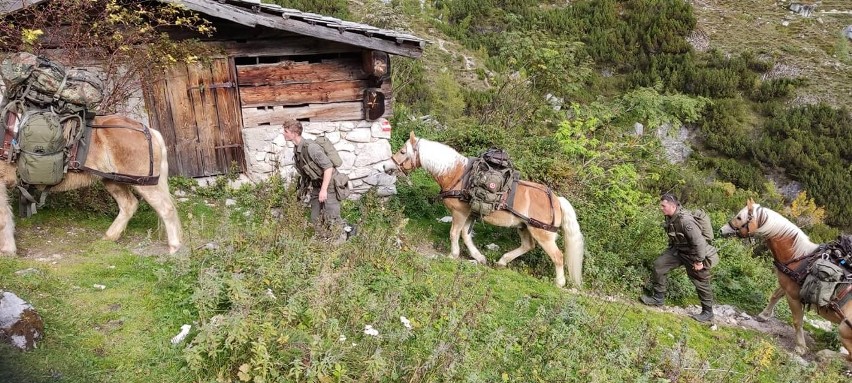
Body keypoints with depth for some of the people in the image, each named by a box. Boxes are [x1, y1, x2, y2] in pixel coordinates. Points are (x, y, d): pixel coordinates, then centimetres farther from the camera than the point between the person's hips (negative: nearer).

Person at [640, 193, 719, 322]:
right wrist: (669, 251, 20)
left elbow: (699, 241, -31)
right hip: (678, 250, 8)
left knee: (701, 283, 6)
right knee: (659, 265, 1)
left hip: (693, 254, -8)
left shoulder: (685, 220, -34)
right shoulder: (670, 217, -5)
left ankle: (708, 313, 24)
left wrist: (699, 261, -24)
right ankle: (658, 298, 13)